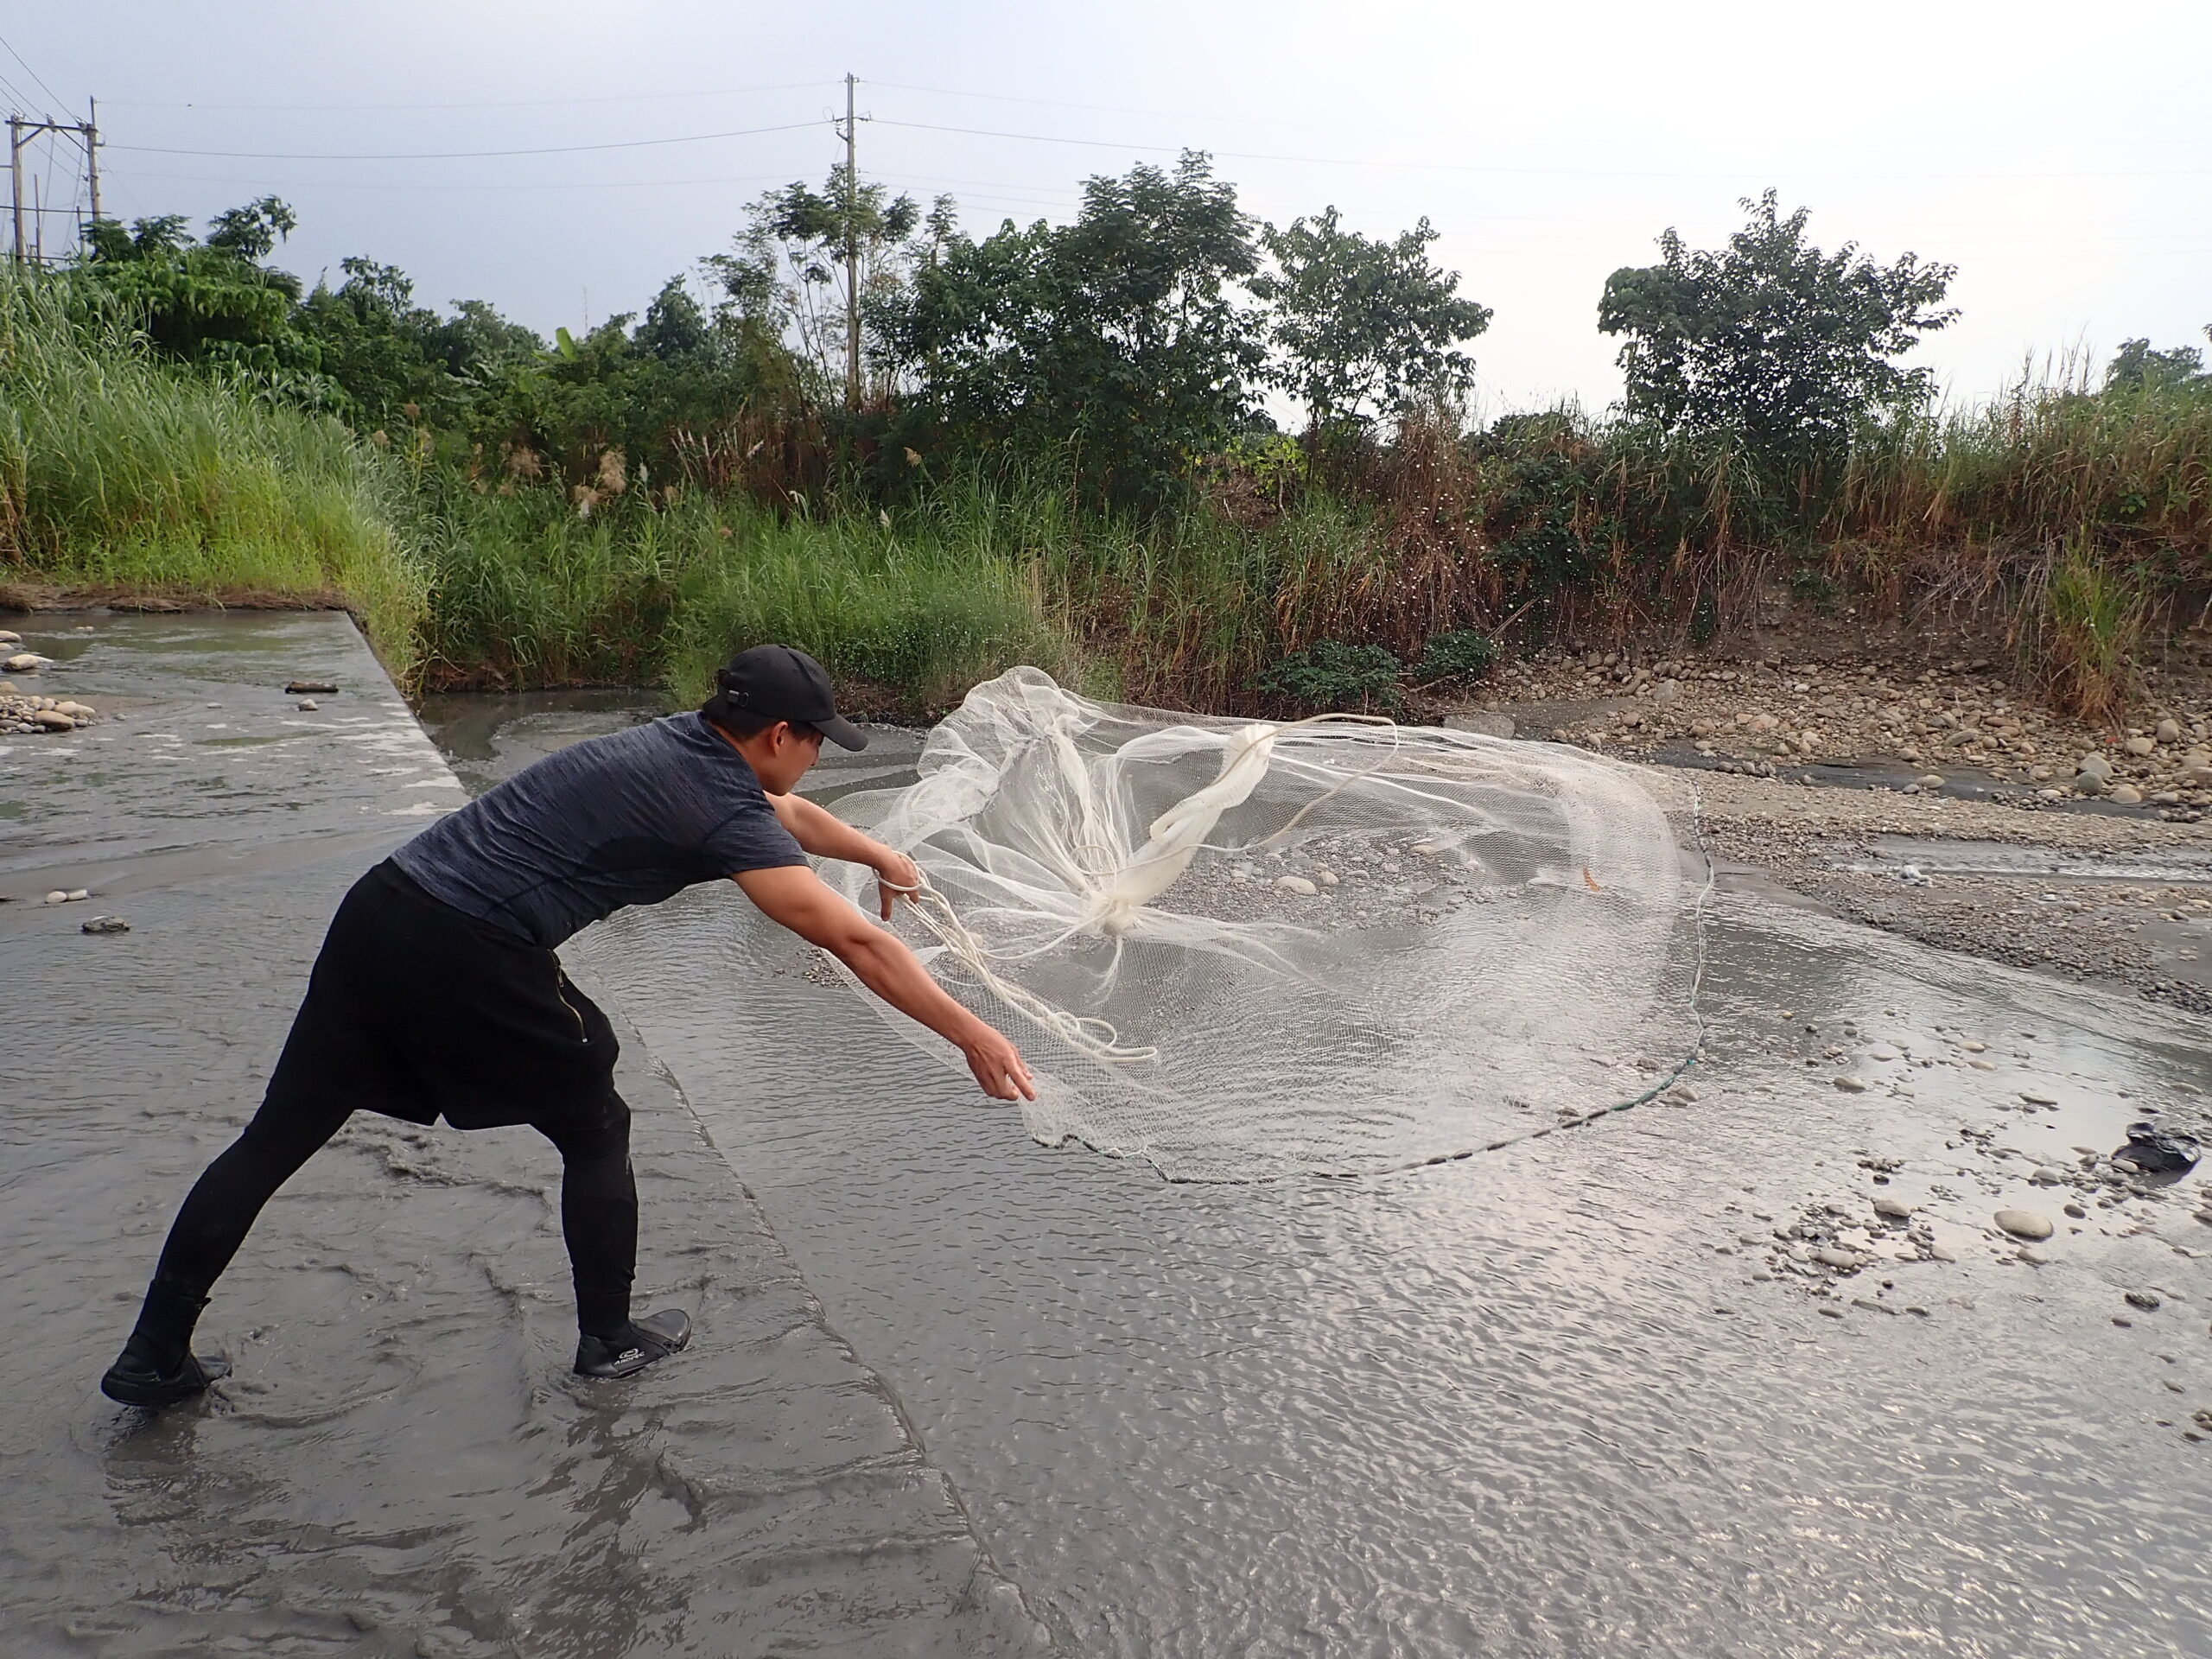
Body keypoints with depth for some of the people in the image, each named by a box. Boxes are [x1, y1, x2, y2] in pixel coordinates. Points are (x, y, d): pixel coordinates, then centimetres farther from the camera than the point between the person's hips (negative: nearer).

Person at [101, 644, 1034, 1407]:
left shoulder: (679, 748, 17)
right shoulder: (720, 812, -9)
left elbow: (786, 812, 36)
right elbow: (855, 942, -14)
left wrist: (881, 856, 50)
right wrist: (973, 1037, -9)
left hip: (378, 911, 9)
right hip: (469, 956, -8)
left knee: (278, 1136, 15)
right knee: (594, 1132, 13)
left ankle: (155, 1357, 26)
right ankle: (609, 1340, 28)